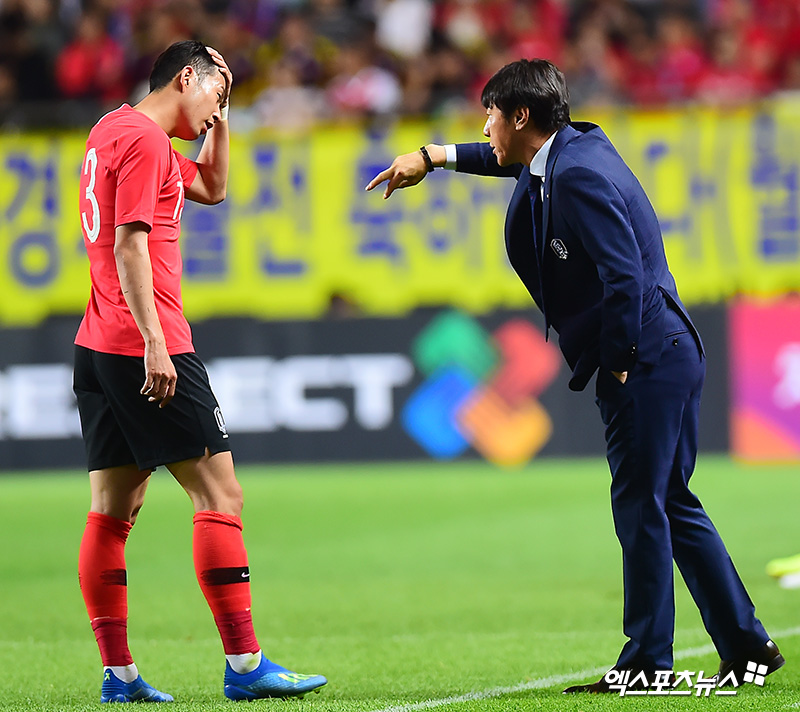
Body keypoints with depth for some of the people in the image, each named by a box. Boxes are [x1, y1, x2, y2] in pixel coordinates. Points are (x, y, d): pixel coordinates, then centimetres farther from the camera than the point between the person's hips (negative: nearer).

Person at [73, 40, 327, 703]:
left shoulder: (115, 130, 20)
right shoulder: (144, 139, -10)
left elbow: (211, 188, 32)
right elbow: (130, 245, -19)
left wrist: (221, 120, 20)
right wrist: (154, 343, -23)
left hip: (99, 348, 10)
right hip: (144, 346, -10)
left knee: (114, 510, 7)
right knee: (220, 496, -8)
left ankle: (118, 673, 7)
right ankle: (245, 665, -11)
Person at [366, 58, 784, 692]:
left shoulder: (580, 176, -18)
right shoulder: (573, 146, 13)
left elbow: (624, 274, -24)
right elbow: (511, 160, 37)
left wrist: (617, 365, -17)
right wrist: (435, 157, 42)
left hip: (647, 358, -10)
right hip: (665, 358, 10)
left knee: (639, 504, -4)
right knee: (671, 503, 13)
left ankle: (646, 660, 1)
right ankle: (747, 644, 16)